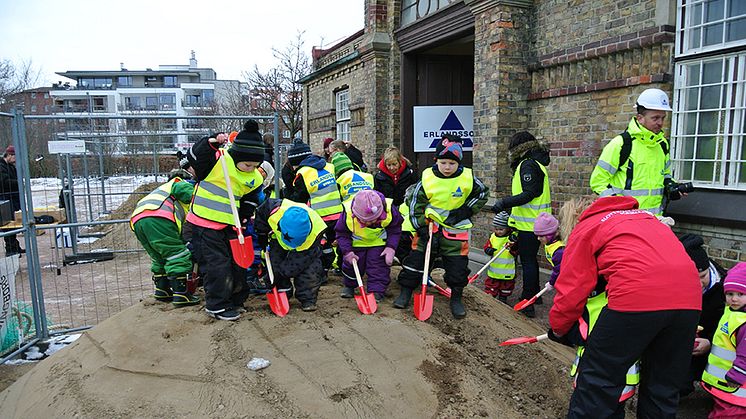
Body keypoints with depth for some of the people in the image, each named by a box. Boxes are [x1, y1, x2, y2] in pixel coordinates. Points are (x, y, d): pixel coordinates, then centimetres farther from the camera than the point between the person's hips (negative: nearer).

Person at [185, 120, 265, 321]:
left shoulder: (255, 178, 2)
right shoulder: (218, 159, -14)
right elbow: (194, 156, -24)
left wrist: (242, 218, -4)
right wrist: (212, 143, -35)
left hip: (229, 224, 6)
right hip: (205, 223, -6)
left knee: (237, 262, 13)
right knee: (217, 265, -5)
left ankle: (235, 300, 30)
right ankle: (216, 306, 11)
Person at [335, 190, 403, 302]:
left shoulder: (389, 209, -30)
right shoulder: (348, 213, -31)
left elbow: (395, 230, -11)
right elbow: (342, 233, -14)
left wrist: (391, 247, -21)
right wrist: (347, 251, -24)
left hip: (380, 243, 0)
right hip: (356, 243, 0)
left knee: (379, 266, -8)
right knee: (352, 264, 7)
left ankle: (376, 291, 5)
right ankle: (349, 285, 35)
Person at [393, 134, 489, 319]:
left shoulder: (468, 178, -9)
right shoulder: (427, 178, -10)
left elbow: (482, 193, 7)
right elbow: (416, 204, -2)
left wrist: (466, 210, -5)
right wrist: (421, 226, -10)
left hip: (455, 230, 0)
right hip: (428, 227, 0)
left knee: (458, 267, 3)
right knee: (415, 260, 2)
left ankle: (456, 299, 24)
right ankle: (405, 293, 19)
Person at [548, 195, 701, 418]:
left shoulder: (585, 229, 15)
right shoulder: (642, 215, 33)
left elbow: (573, 288, 10)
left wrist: (558, 329, 24)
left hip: (637, 296, -6)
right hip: (689, 298, 7)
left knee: (598, 379, 6)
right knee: (664, 386, 20)